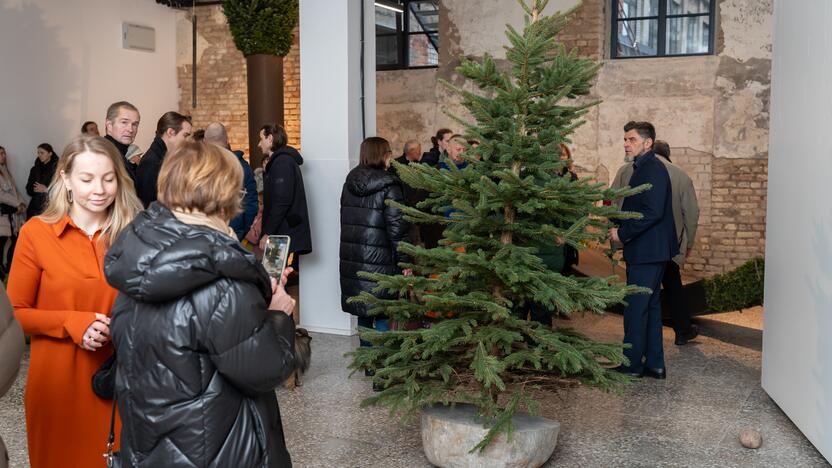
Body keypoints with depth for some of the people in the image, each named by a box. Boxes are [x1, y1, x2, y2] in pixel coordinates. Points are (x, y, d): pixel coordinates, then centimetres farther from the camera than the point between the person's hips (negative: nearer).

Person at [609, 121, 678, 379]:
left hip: (647, 251, -10)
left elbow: (652, 212, -24)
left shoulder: (652, 169, -16)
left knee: (635, 308, -3)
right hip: (650, 251, 10)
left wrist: (622, 233, -17)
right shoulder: (643, 167, 15)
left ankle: (632, 364, 7)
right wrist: (619, 227, 7)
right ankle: (654, 364, 23)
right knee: (651, 306, 14)